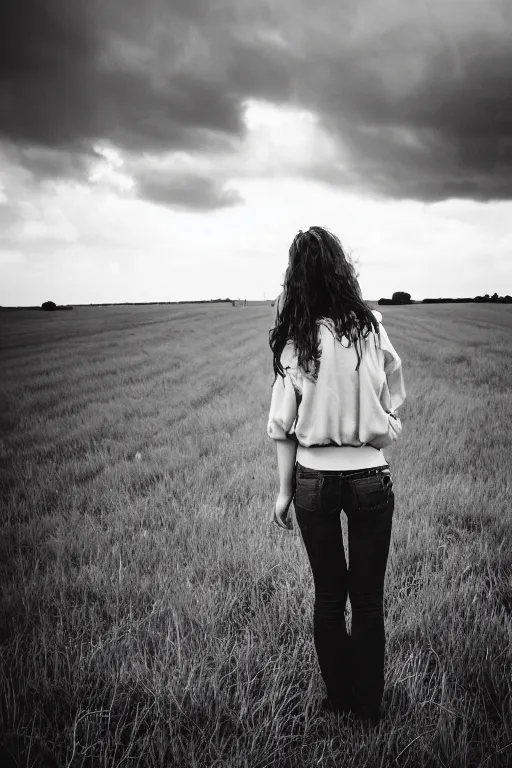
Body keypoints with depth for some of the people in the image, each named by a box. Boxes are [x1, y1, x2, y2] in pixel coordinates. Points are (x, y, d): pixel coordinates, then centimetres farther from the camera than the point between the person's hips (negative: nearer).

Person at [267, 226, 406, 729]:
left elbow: (283, 426, -5)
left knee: (328, 596, 18)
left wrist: (284, 490, 5)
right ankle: (368, 707, 30)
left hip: (313, 479, 0)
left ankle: (338, 700, 34)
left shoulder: (293, 338, -9)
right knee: (368, 599, 15)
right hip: (370, 476, 0)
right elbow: (394, 398, -2)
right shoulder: (371, 325, -9)